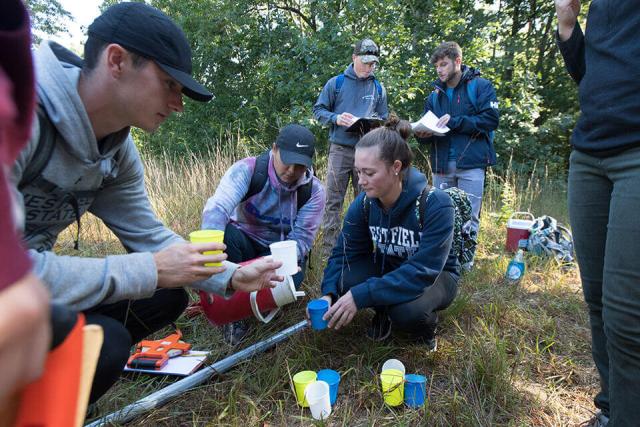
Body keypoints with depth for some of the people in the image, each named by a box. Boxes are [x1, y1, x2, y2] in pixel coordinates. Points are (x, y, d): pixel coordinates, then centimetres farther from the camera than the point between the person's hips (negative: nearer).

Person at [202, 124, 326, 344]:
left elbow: (301, 238, -16)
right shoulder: (247, 170, -19)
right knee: (227, 233, -34)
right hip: (245, 245, -1)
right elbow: (217, 209, -34)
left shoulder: (314, 190, -12)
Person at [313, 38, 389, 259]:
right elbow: (318, 110, 3)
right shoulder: (336, 83, 3)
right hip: (340, 149, -2)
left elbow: (383, 119, 16)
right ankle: (328, 250, 4)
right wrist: (336, 118, -16)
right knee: (333, 201, -2)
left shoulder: (378, 88, 11)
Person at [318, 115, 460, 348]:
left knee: (407, 311, -36)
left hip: (436, 276, -4)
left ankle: (426, 324, 1)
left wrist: (361, 296, -42)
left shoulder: (436, 204, -31)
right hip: (389, 267, 4)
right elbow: (344, 252, -11)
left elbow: (422, 271, -36)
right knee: (344, 281, -26)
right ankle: (384, 310, 6)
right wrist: (328, 294, -31)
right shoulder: (364, 203, -17)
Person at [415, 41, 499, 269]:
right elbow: (428, 134, 16)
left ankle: (465, 261, 12)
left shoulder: (480, 86, 3)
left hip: (471, 163, -4)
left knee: (468, 217, -1)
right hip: (442, 165, 5)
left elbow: (491, 119, -8)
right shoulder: (435, 95, 17)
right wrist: (422, 134, -8)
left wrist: (454, 121, -14)